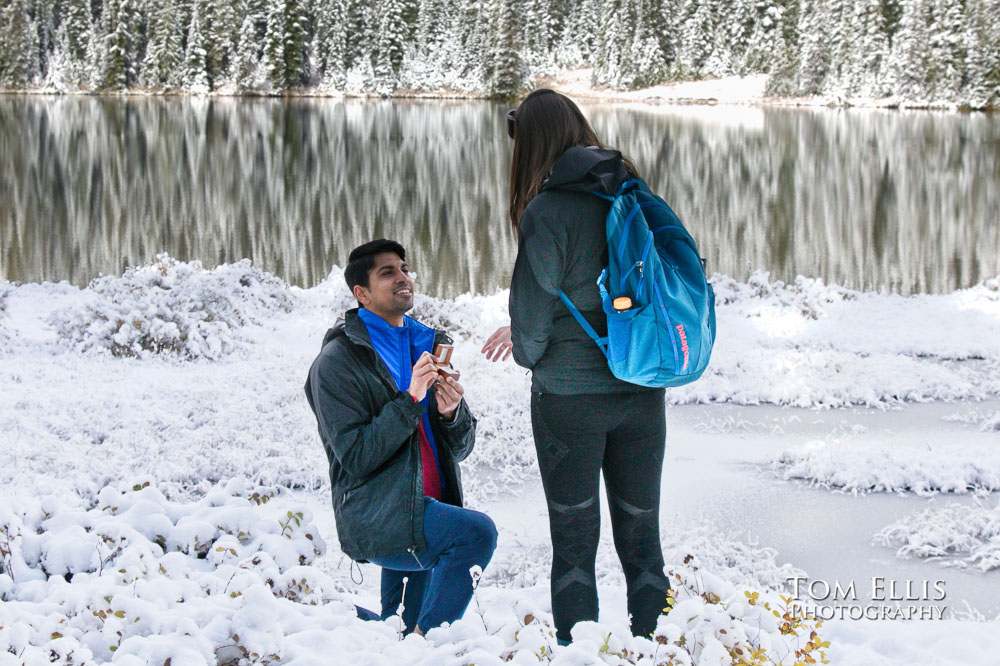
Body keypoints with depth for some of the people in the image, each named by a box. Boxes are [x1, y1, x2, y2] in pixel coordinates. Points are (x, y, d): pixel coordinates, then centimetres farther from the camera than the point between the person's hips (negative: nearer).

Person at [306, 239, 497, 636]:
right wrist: (410, 400, -20)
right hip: (376, 518, -7)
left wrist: (451, 412, -8)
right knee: (477, 532, -26)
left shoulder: (429, 346, 15)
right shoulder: (337, 361, -5)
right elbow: (355, 458, -14)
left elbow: (460, 449, 14)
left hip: (429, 508, 7)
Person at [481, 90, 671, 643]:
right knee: (641, 530, 13)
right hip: (643, 390, 5)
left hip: (569, 395, -5)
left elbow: (533, 304, -13)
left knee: (573, 537, 9)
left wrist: (530, 353, 11)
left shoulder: (548, 210, -17)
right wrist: (524, 333, 21)